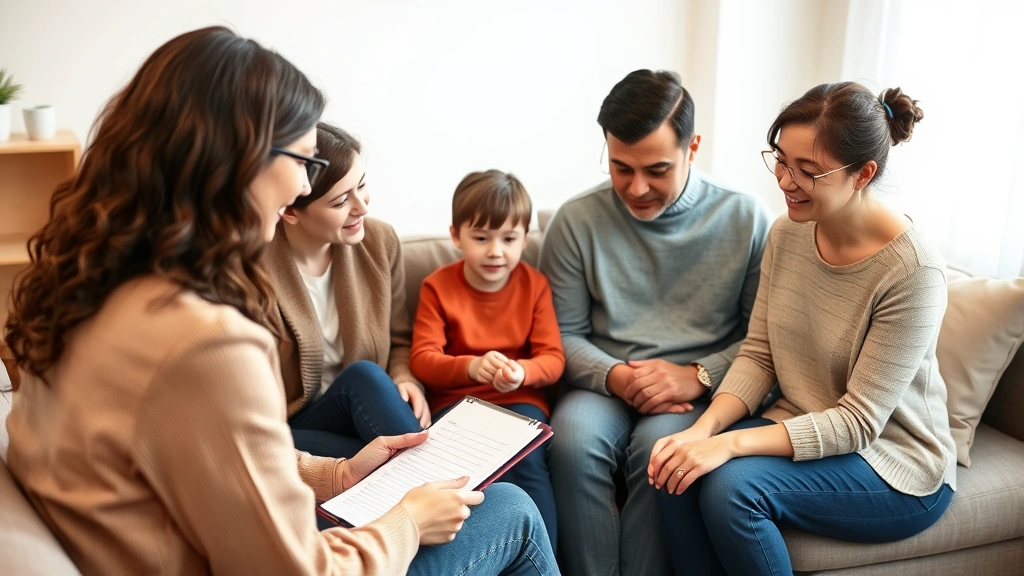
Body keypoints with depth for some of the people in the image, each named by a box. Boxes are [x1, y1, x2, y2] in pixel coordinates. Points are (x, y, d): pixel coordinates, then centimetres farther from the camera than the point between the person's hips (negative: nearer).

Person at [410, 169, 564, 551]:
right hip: (456, 400, 0)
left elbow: (553, 358, -2)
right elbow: (422, 360, -8)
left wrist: (522, 372, -26)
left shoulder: (534, 284, 3)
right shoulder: (437, 287, 0)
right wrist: (471, 366, -29)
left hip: (520, 401, 1)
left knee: (526, 459, -29)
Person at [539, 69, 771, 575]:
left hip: (704, 391, 0)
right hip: (606, 385, 1)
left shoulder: (745, 218, 0)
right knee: (573, 439, -30)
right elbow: (563, 334, 4)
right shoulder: (577, 221, 0)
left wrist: (698, 376, -13)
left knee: (659, 444, -32)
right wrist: (615, 377, -13)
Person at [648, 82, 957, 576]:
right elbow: (757, 355, -1)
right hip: (801, 429, 5)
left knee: (733, 484, -28)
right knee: (678, 471, -21)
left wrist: (730, 443, -31)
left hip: (895, 464, -5)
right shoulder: (786, 233, -4)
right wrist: (704, 429, -19)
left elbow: (858, 422, -22)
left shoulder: (912, 271, -23)